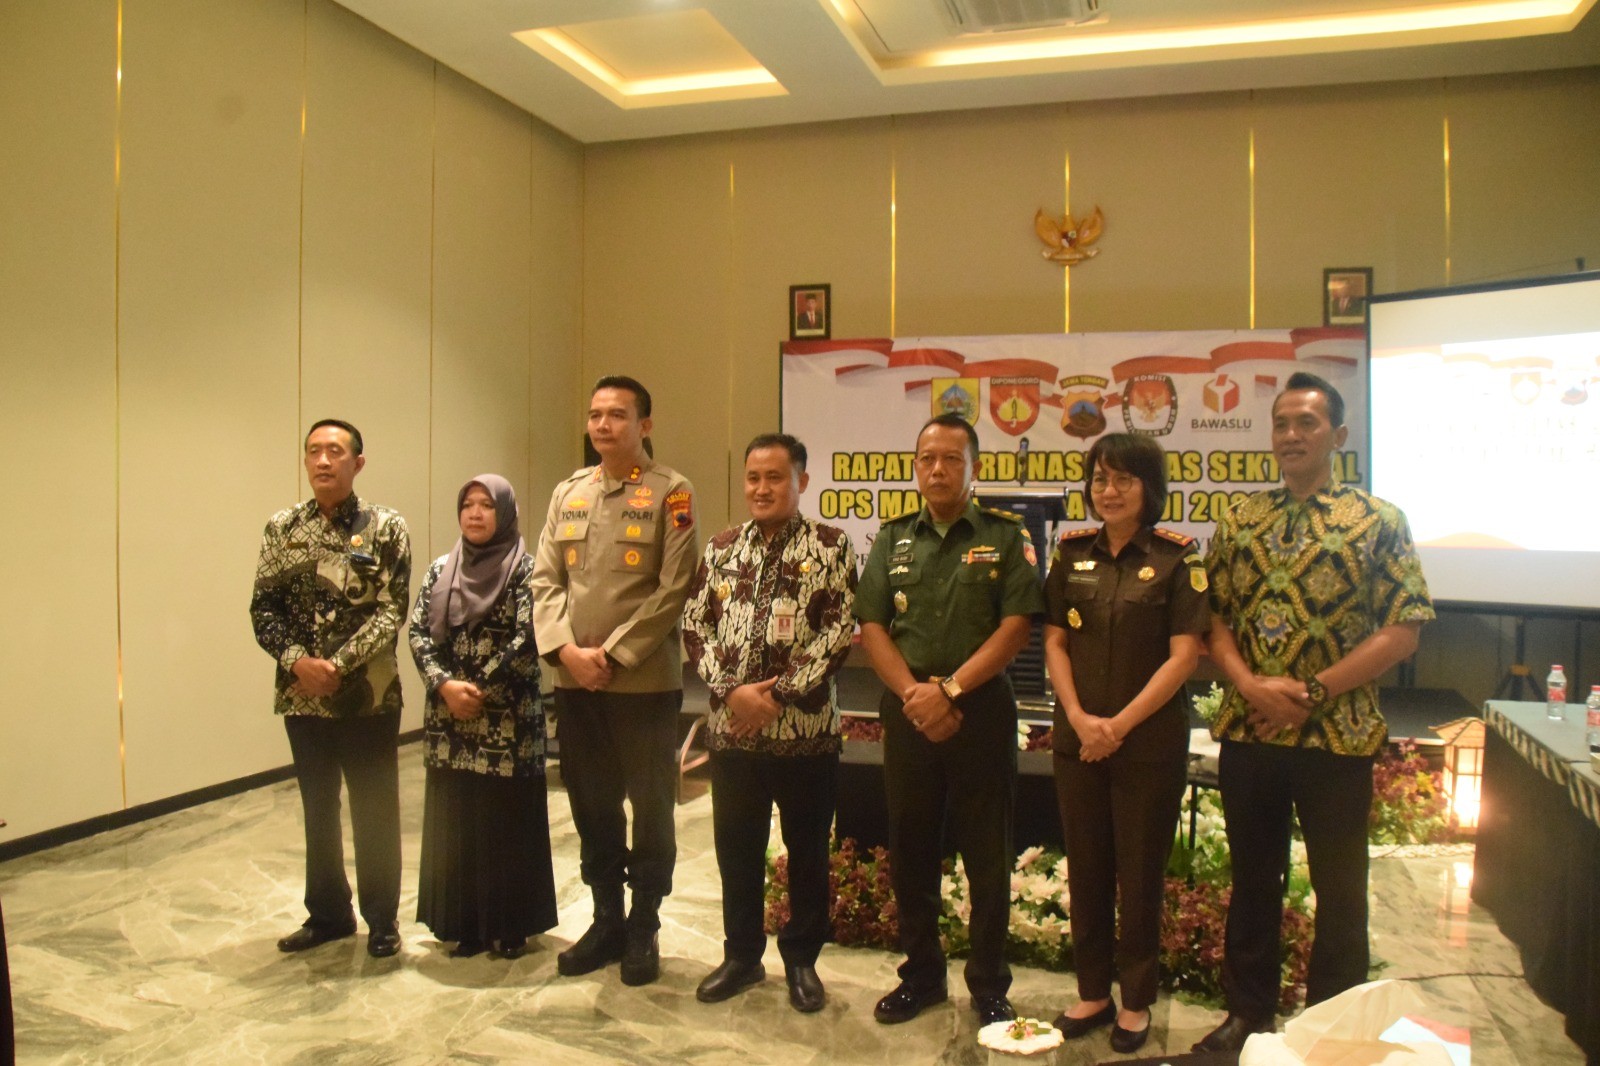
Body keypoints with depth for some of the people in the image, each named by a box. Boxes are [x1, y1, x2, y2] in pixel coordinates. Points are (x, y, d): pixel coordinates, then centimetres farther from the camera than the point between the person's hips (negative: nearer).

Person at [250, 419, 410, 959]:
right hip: (302, 697, 4)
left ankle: (382, 921, 22)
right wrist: (297, 660, -14)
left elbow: (390, 612, -11)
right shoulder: (282, 528, 5)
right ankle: (327, 914, 32)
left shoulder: (386, 528, -6)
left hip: (368, 695, -3)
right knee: (319, 810, 16)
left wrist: (337, 665, -19)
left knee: (374, 812, 6)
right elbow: (263, 608, 2)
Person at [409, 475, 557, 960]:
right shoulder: (441, 570, 9)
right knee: (454, 823, 9)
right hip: (449, 723, 4)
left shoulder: (526, 569, -5)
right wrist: (445, 686, -11)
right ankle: (466, 923, 22)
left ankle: (511, 925, 16)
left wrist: (480, 689, -14)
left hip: (509, 720, -4)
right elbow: (419, 634, 4)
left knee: (508, 823, 3)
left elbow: (526, 639, -12)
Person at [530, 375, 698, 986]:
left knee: (651, 809, 7)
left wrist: (613, 653, -15)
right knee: (591, 806, 14)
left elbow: (674, 589, -12)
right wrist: (565, 649, -8)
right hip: (575, 681, 5)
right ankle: (606, 921, 30)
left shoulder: (671, 493, -4)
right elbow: (545, 579, 7)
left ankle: (643, 930, 23)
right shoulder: (568, 492, 11)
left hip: (645, 681, -4)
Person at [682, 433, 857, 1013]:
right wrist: (732, 689, -9)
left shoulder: (831, 546, -3)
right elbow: (695, 626, 5)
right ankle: (741, 954, 31)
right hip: (731, 727, 3)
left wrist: (779, 693, -14)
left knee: (807, 849, 9)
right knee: (736, 847, 13)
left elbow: (840, 632, -9)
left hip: (806, 728, -3)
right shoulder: (720, 548, 8)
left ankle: (801, 958, 27)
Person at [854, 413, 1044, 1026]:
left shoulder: (1006, 538, 1)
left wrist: (950, 689, -15)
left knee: (987, 855, 5)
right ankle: (921, 975, 26)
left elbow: (1015, 627, -8)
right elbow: (872, 628, 3)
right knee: (911, 850, 11)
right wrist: (914, 693, -11)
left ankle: (989, 987, 19)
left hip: (982, 711, -3)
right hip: (907, 713, 3)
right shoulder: (893, 540, 10)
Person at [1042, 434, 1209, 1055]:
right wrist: (1079, 718, -9)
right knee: (1085, 868, 11)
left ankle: (1136, 1002, 23)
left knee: (1139, 871, 6)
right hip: (1078, 737, 4)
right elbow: (1054, 642, 4)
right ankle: (1092, 993, 26)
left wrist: (1120, 724, -13)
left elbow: (1184, 655, -9)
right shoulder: (1072, 554, 5)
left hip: (1149, 740, -3)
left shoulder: (1176, 558, -5)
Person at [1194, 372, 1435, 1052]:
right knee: (1252, 881, 15)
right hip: (1246, 732, 3)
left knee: (1339, 890, 10)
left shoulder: (1379, 521, -3)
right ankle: (1248, 1013, 31)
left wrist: (1313, 691, -15)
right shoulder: (1240, 521, 6)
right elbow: (1213, 616, 5)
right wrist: (1251, 685, -12)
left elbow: (1404, 629, -8)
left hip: (1338, 737, -3)